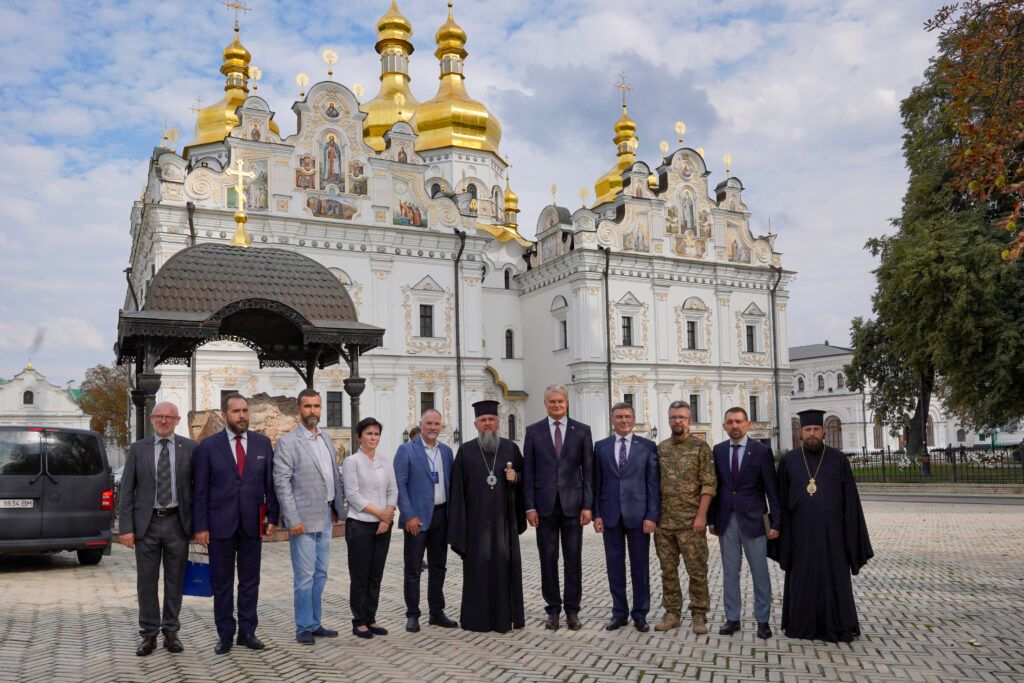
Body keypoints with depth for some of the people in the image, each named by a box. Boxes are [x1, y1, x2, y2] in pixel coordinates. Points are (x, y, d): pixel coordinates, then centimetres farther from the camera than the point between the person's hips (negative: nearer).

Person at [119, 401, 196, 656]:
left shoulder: (189, 448, 2)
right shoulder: (137, 449, 4)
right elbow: (126, 490, 2)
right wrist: (126, 528, -4)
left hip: (177, 522, 0)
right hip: (147, 523, 0)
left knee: (175, 581, 8)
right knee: (146, 582, 6)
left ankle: (171, 632, 20)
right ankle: (149, 634, 17)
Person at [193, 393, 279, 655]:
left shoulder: (263, 443, 4)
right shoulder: (208, 446, -2)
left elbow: (270, 482, 7)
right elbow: (201, 490, -2)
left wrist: (272, 516, 1)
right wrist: (200, 526, -6)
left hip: (252, 523, 2)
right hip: (220, 524, -2)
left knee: (250, 581, 8)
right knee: (222, 583, 7)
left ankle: (247, 631, 18)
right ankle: (225, 634, 17)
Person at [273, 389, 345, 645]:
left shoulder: (326, 440, 12)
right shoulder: (287, 442, -9)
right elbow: (281, 483, -13)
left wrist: (337, 509, 10)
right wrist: (293, 520, -17)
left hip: (325, 518, 7)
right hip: (303, 519, -7)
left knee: (320, 574, 13)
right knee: (304, 576, -1)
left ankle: (315, 624, 23)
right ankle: (303, 628, 11)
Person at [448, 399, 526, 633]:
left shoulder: (511, 448, 7)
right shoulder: (466, 451, 3)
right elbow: (458, 489, 1)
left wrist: (515, 478, -9)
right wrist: (458, 524, -5)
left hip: (504, 518, 1)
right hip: (476, 519, -1)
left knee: (506, 564, 3)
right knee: (479, 565, 2)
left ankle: (507, 615, 14)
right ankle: (478, 617, 12)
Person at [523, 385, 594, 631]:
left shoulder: (582, 431, 4)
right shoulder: (533, 431, 4)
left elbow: (588, 470, 3)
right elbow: (528, 471, 3)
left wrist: (588, 505, -4)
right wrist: (530, 506, -3)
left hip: (572, 504, 0)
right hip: (545, 504, 0)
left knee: (573, 559, 4)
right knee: (548, 559, 5)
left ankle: (572, 611, 14)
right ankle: (553, 610, 16)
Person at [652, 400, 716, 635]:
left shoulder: (700, 447, -3)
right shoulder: (660, 448, 9)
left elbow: (708, 484, -7)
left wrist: (701, 515, -14)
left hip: (691, 521, -4)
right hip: (664, 521, 4)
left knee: (697, 570, 1)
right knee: (668, 570, 10)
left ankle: (699, 615, 12)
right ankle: (672, 613, 20)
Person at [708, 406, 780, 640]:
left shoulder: (761, 450, -5)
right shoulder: (718, 450, 5)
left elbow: (772, 489, -5)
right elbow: (715, 487, 7)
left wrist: (775, 522, -8)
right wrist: (712, 519, 4)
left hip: (753, 520, -3)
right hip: (726, 521, 3)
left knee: (760, 573, 4)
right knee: (729, 573, 8)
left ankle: (762, 620, 14)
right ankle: (732, 618, 17)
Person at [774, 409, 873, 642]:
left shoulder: (838, 460, 1)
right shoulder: (789, 461, 3)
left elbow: (850, 500, 1)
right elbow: (781, 501, 5)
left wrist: (852, 540, -3)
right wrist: (783, 536, 1)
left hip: (831, 532, -1)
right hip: (801, 533, 1)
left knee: (834, 578, 6)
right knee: (803, 579, 9)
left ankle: (836, 627, 19)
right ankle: (803, 626, 22)